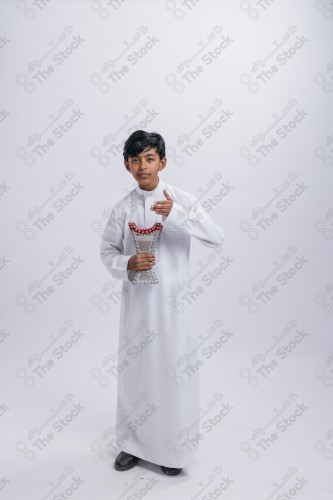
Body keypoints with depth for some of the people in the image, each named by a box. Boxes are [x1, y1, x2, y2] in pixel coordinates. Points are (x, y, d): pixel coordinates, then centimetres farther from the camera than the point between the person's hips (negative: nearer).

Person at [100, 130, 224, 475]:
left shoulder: (183, 200, -5)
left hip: (173, 300, -1)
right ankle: (134, 443, 35)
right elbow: (107, 252, 6)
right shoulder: (122, 208, 0)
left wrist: (176, 214, -27)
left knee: (175, 371, 6)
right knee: (134, 369, 13)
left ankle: (174, 448, 29)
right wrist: (127, 263, -16)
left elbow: (217, 237, -15)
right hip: (136, 300, 2)